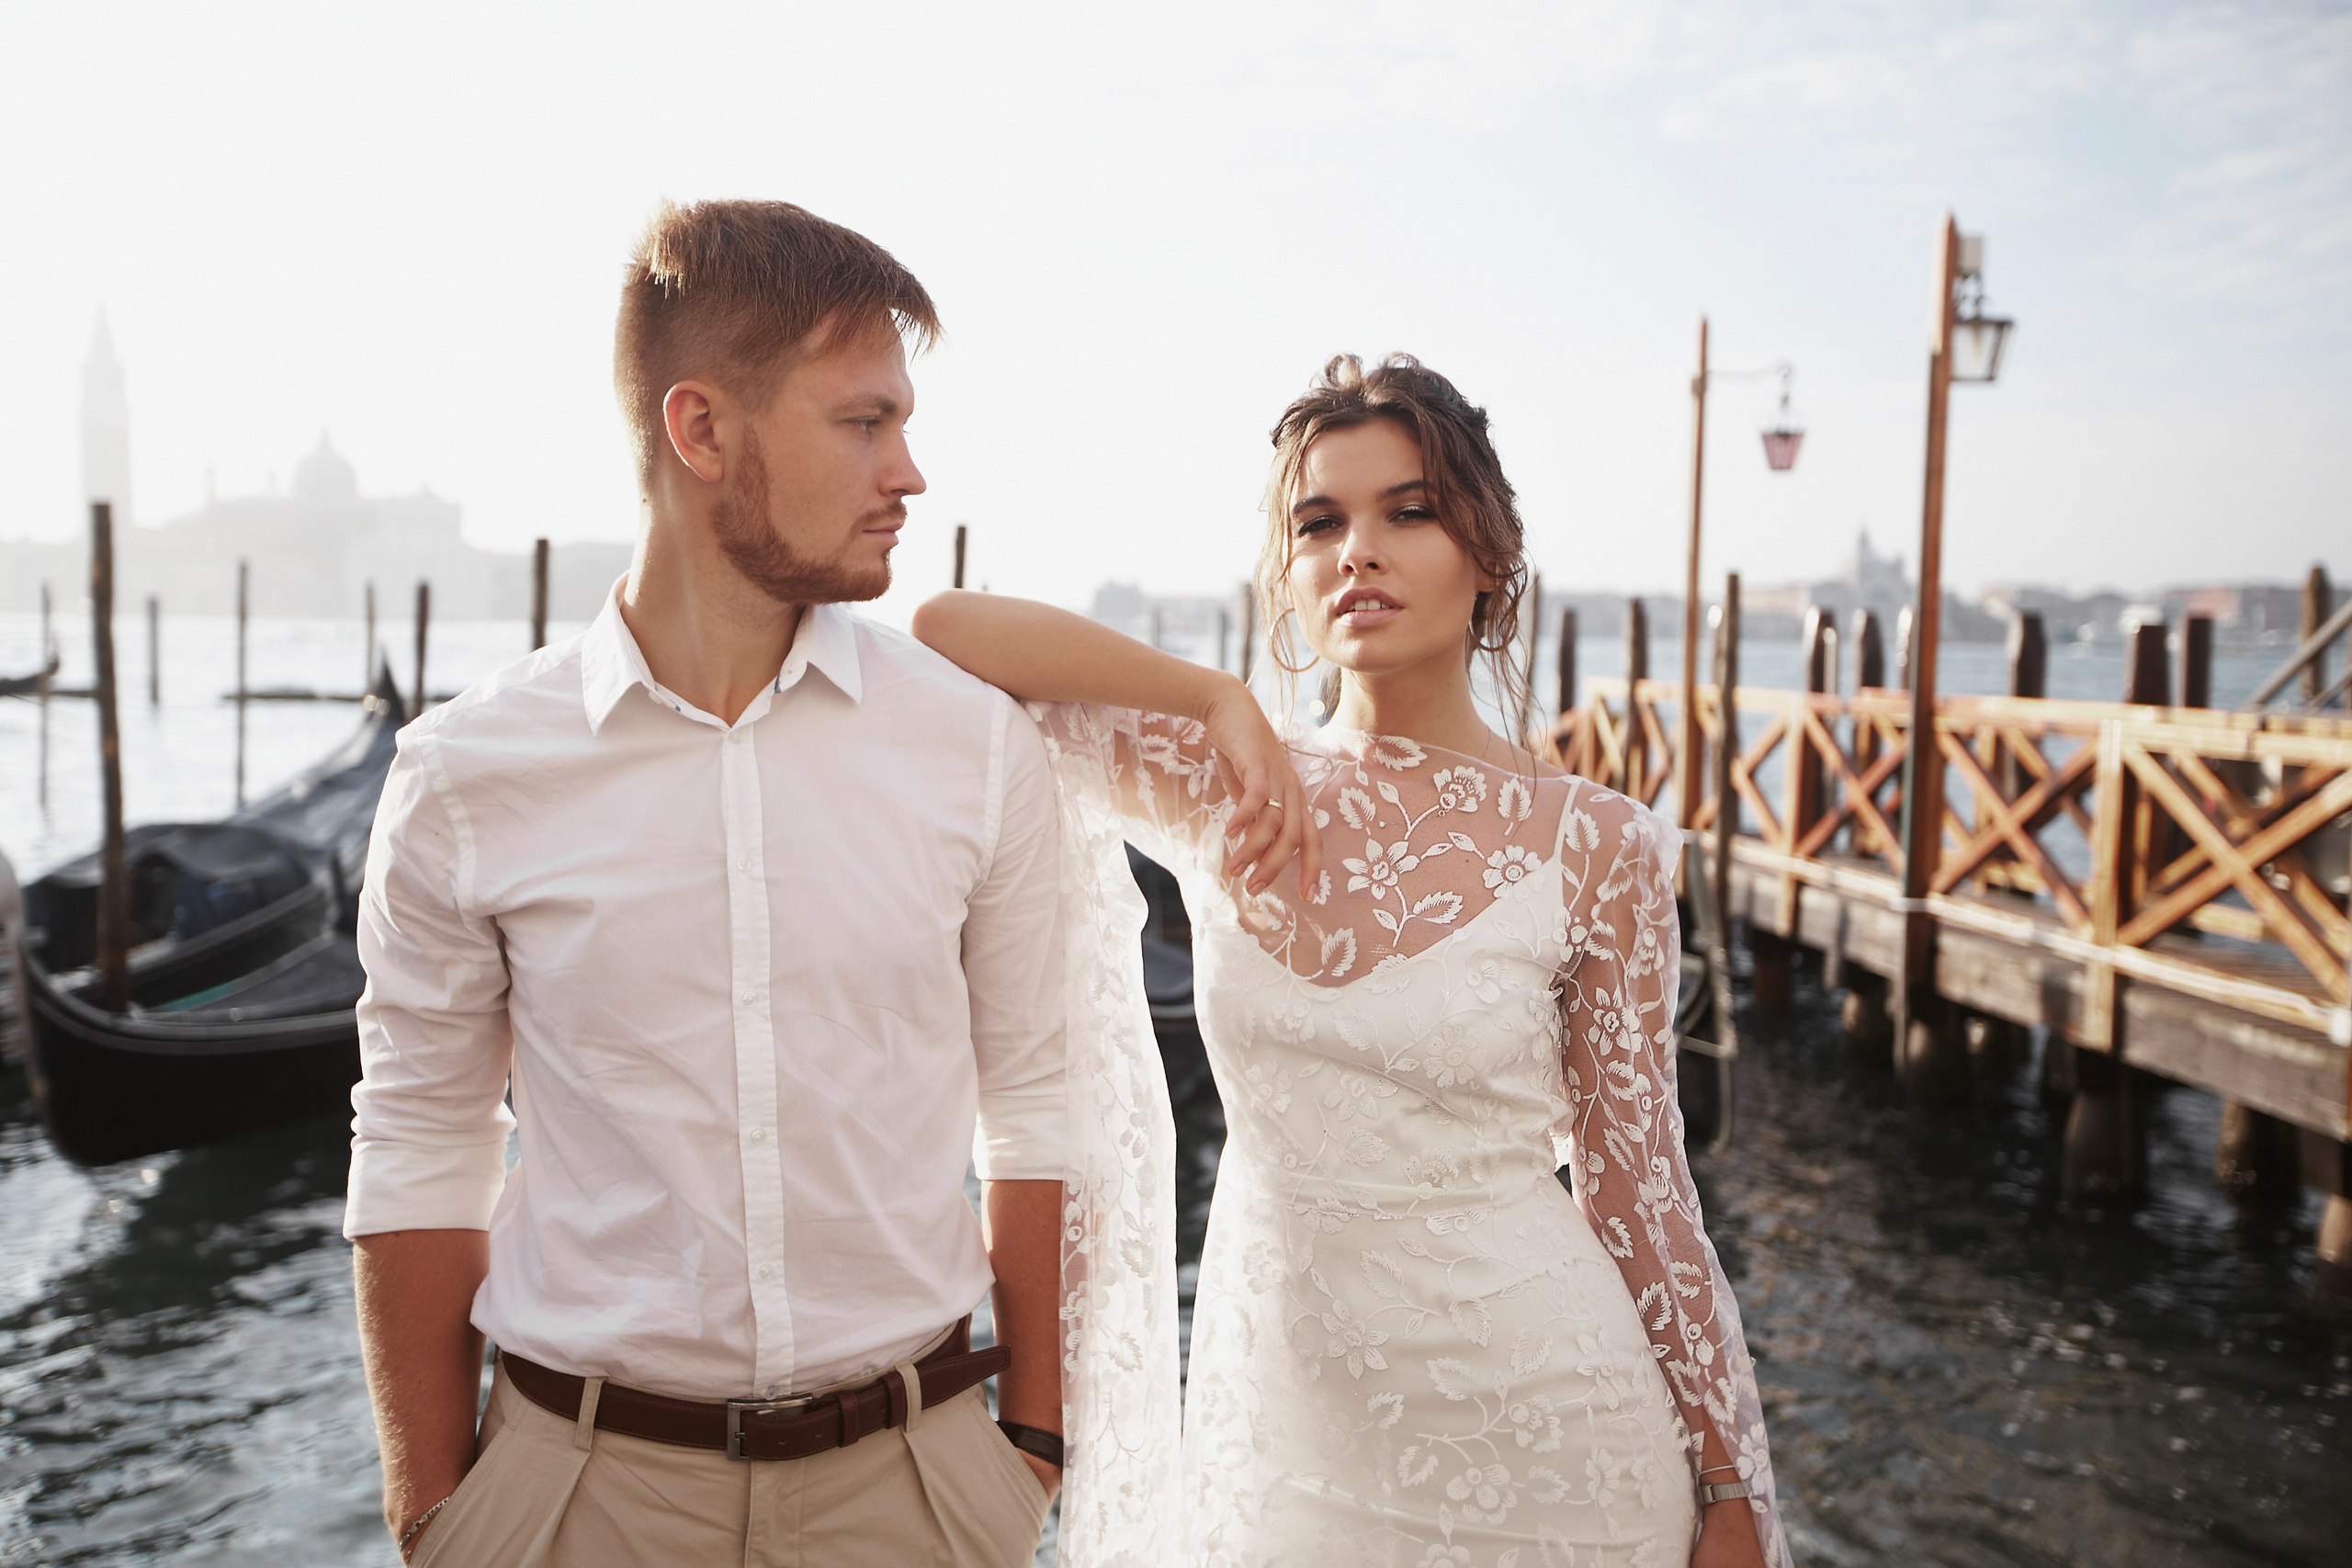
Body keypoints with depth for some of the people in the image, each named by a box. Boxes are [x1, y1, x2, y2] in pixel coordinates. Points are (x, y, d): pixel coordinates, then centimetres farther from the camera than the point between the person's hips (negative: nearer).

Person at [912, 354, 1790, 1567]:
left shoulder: (1596, 849, -11)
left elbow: (1638, 1184, -4)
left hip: (1530, 1425, -2)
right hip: (1271, 1407, 2)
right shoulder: (1222, 795, -5)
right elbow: (947, 629, -8)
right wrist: (1220, 699, -15)